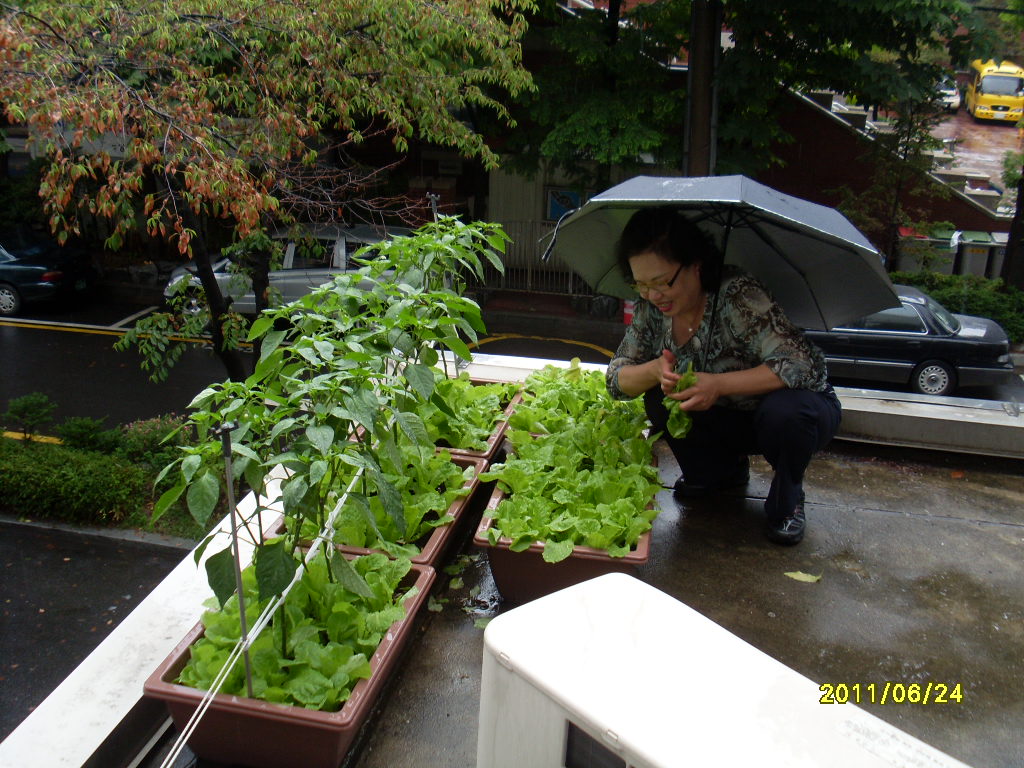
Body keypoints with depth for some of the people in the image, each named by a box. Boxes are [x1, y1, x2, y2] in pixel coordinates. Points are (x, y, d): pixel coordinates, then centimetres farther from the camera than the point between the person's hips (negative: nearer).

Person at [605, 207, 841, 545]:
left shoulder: (738, 296, -30)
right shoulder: (650, 307, -12)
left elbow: (803, 365, -36)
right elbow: (617, 380, -8)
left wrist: (719, 384, -41)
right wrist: (656, 370, -30)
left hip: (797, 412, -5)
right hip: (730, 420, 5)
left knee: (784, 410, -37)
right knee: (657, 400, -18)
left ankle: (787, 501, -4)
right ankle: (721, 471, 11)